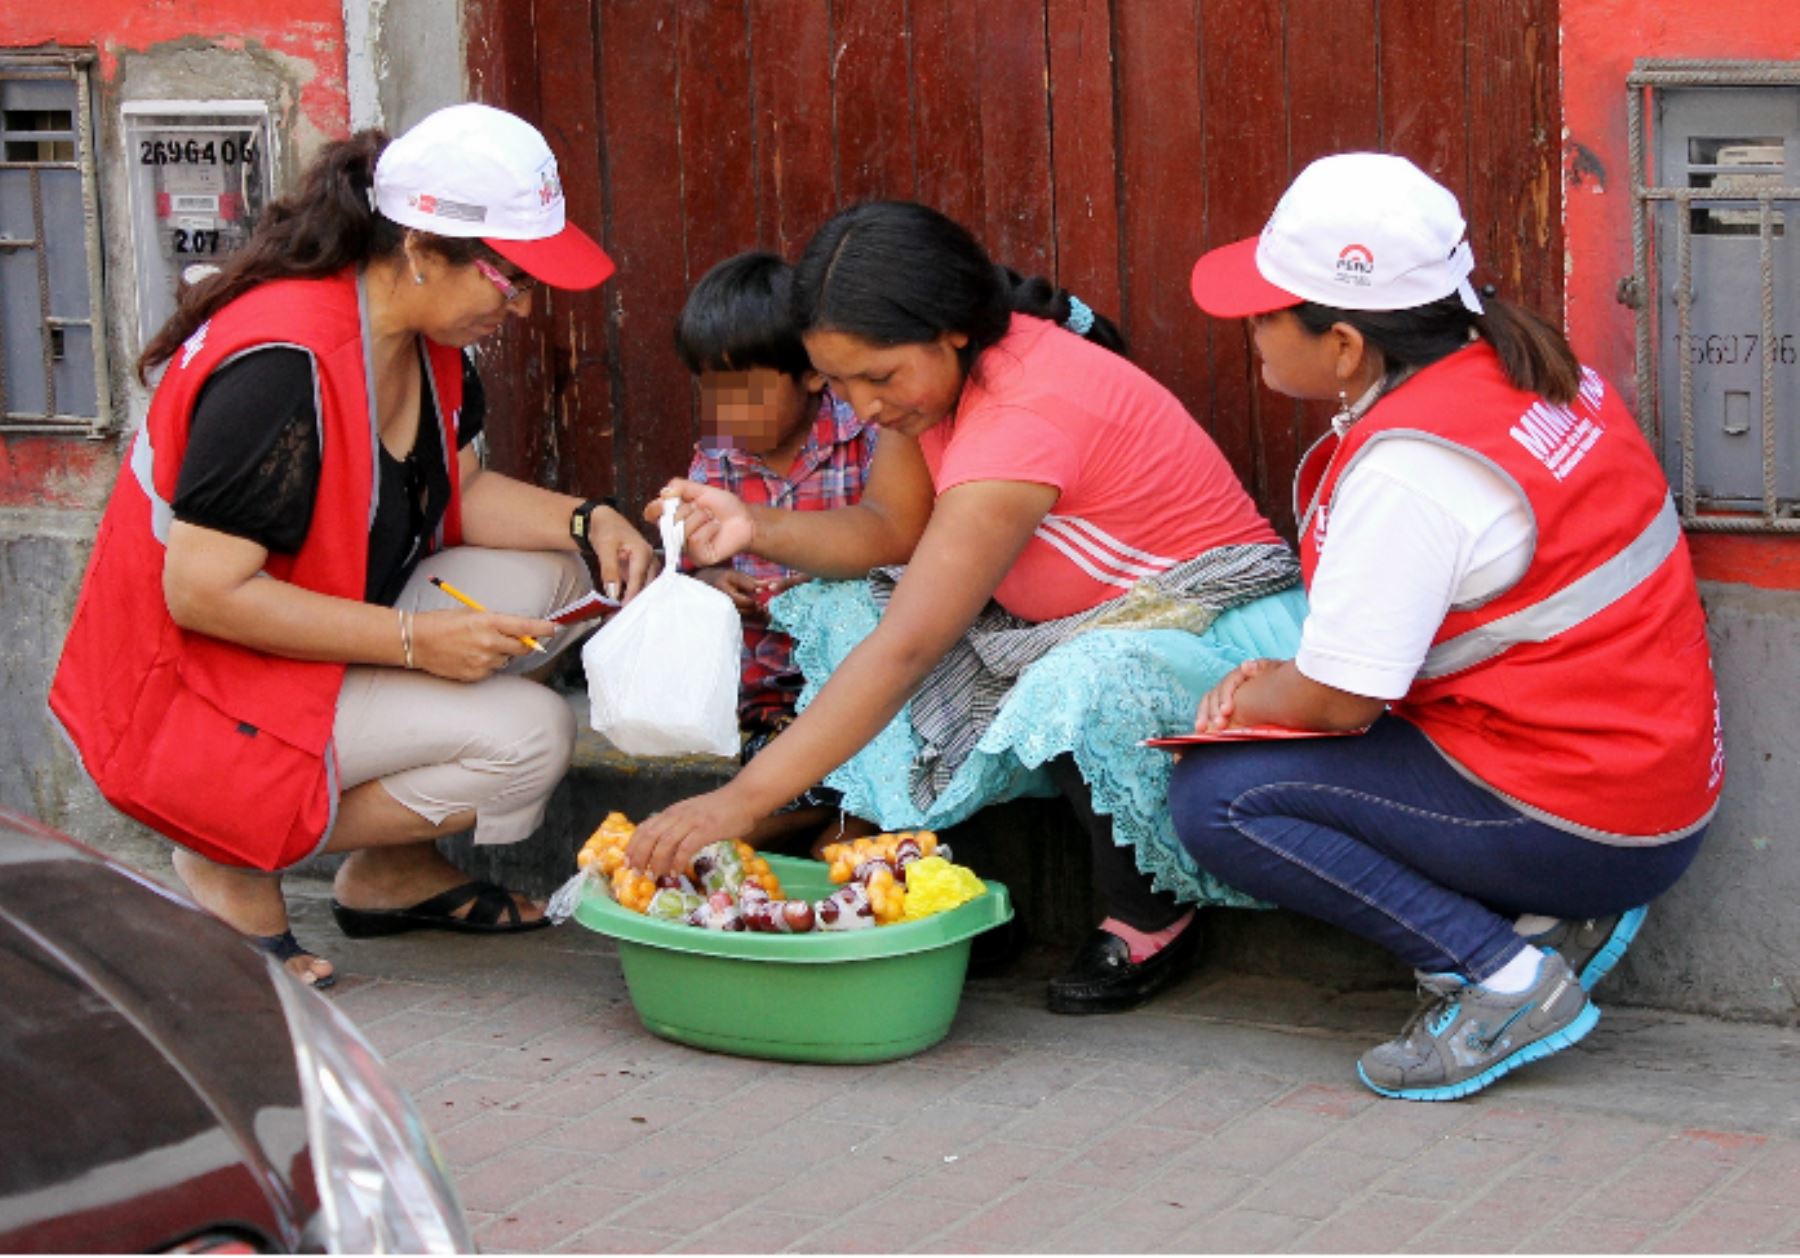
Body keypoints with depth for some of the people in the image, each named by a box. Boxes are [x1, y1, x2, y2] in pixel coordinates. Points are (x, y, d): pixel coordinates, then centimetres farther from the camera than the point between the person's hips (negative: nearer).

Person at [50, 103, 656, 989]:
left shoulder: (427, 337, 1)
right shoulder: (283, 365, -28)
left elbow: (458, 489, 14)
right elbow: (202, 590, -28)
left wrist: (587, 522, -5)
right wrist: (415, 641, -25)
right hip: (199, 694, -10)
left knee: (554, 580, -1)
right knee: (528, 737, -19)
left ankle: (395, 871, 9)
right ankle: (235, 866, -6)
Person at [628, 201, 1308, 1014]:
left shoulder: (1025, 416, -32)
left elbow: (906, 647, -37)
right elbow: (890, 527, 3)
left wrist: (740, 801, -40)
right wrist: (759, 531, -19)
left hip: (1213, 626, -9)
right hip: (1070, 627, 9)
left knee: (1078, 694, -42)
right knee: (835, 613, -4)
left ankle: (1150, 923, -12)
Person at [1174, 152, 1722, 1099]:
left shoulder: (1407, 469, -24)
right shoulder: (1506, 366, 5)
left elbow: (1337, 702, -18)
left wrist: (1249, 700, 3)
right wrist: (1285, 677, 8)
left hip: (1581, 827, -10)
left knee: (1217, 800, -11)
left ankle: (1502, 976, -12)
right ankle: (1544, 916, 9)